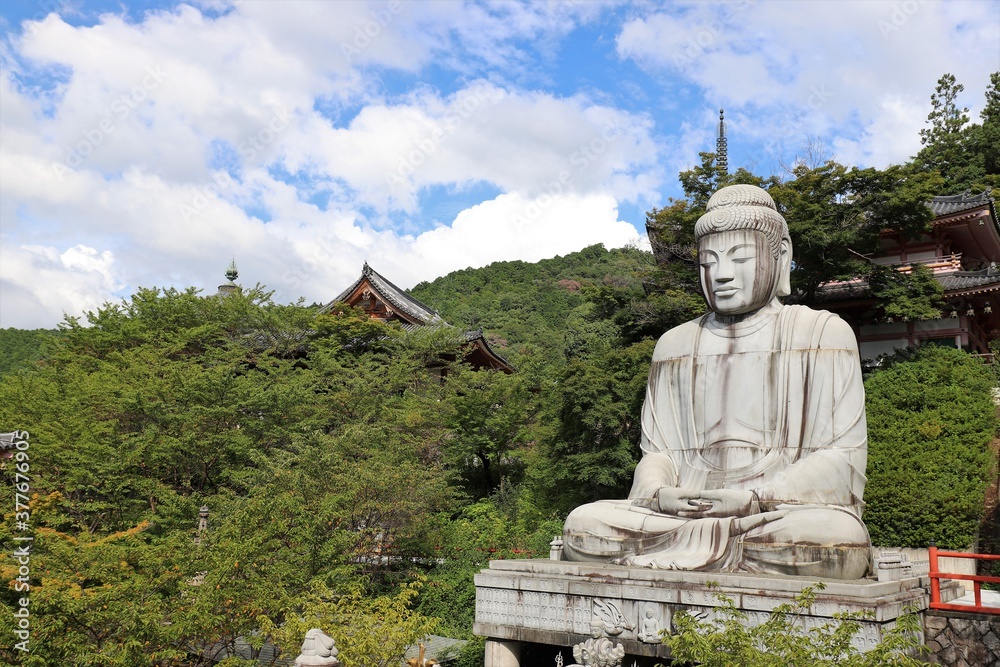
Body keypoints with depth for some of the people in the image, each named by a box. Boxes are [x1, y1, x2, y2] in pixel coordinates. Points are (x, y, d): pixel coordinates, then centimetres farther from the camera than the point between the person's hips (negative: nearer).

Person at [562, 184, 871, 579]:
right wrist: (660, 494, -13)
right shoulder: (675, 345, 17)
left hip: (789, 507, -2)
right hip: (686, 509, 2)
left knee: (833, 536, -37)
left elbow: (843, 456, -2)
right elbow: (657, 450, 12)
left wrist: (754, 499, -17)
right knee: (583, 523, -23)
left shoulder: (823, 333, 7)